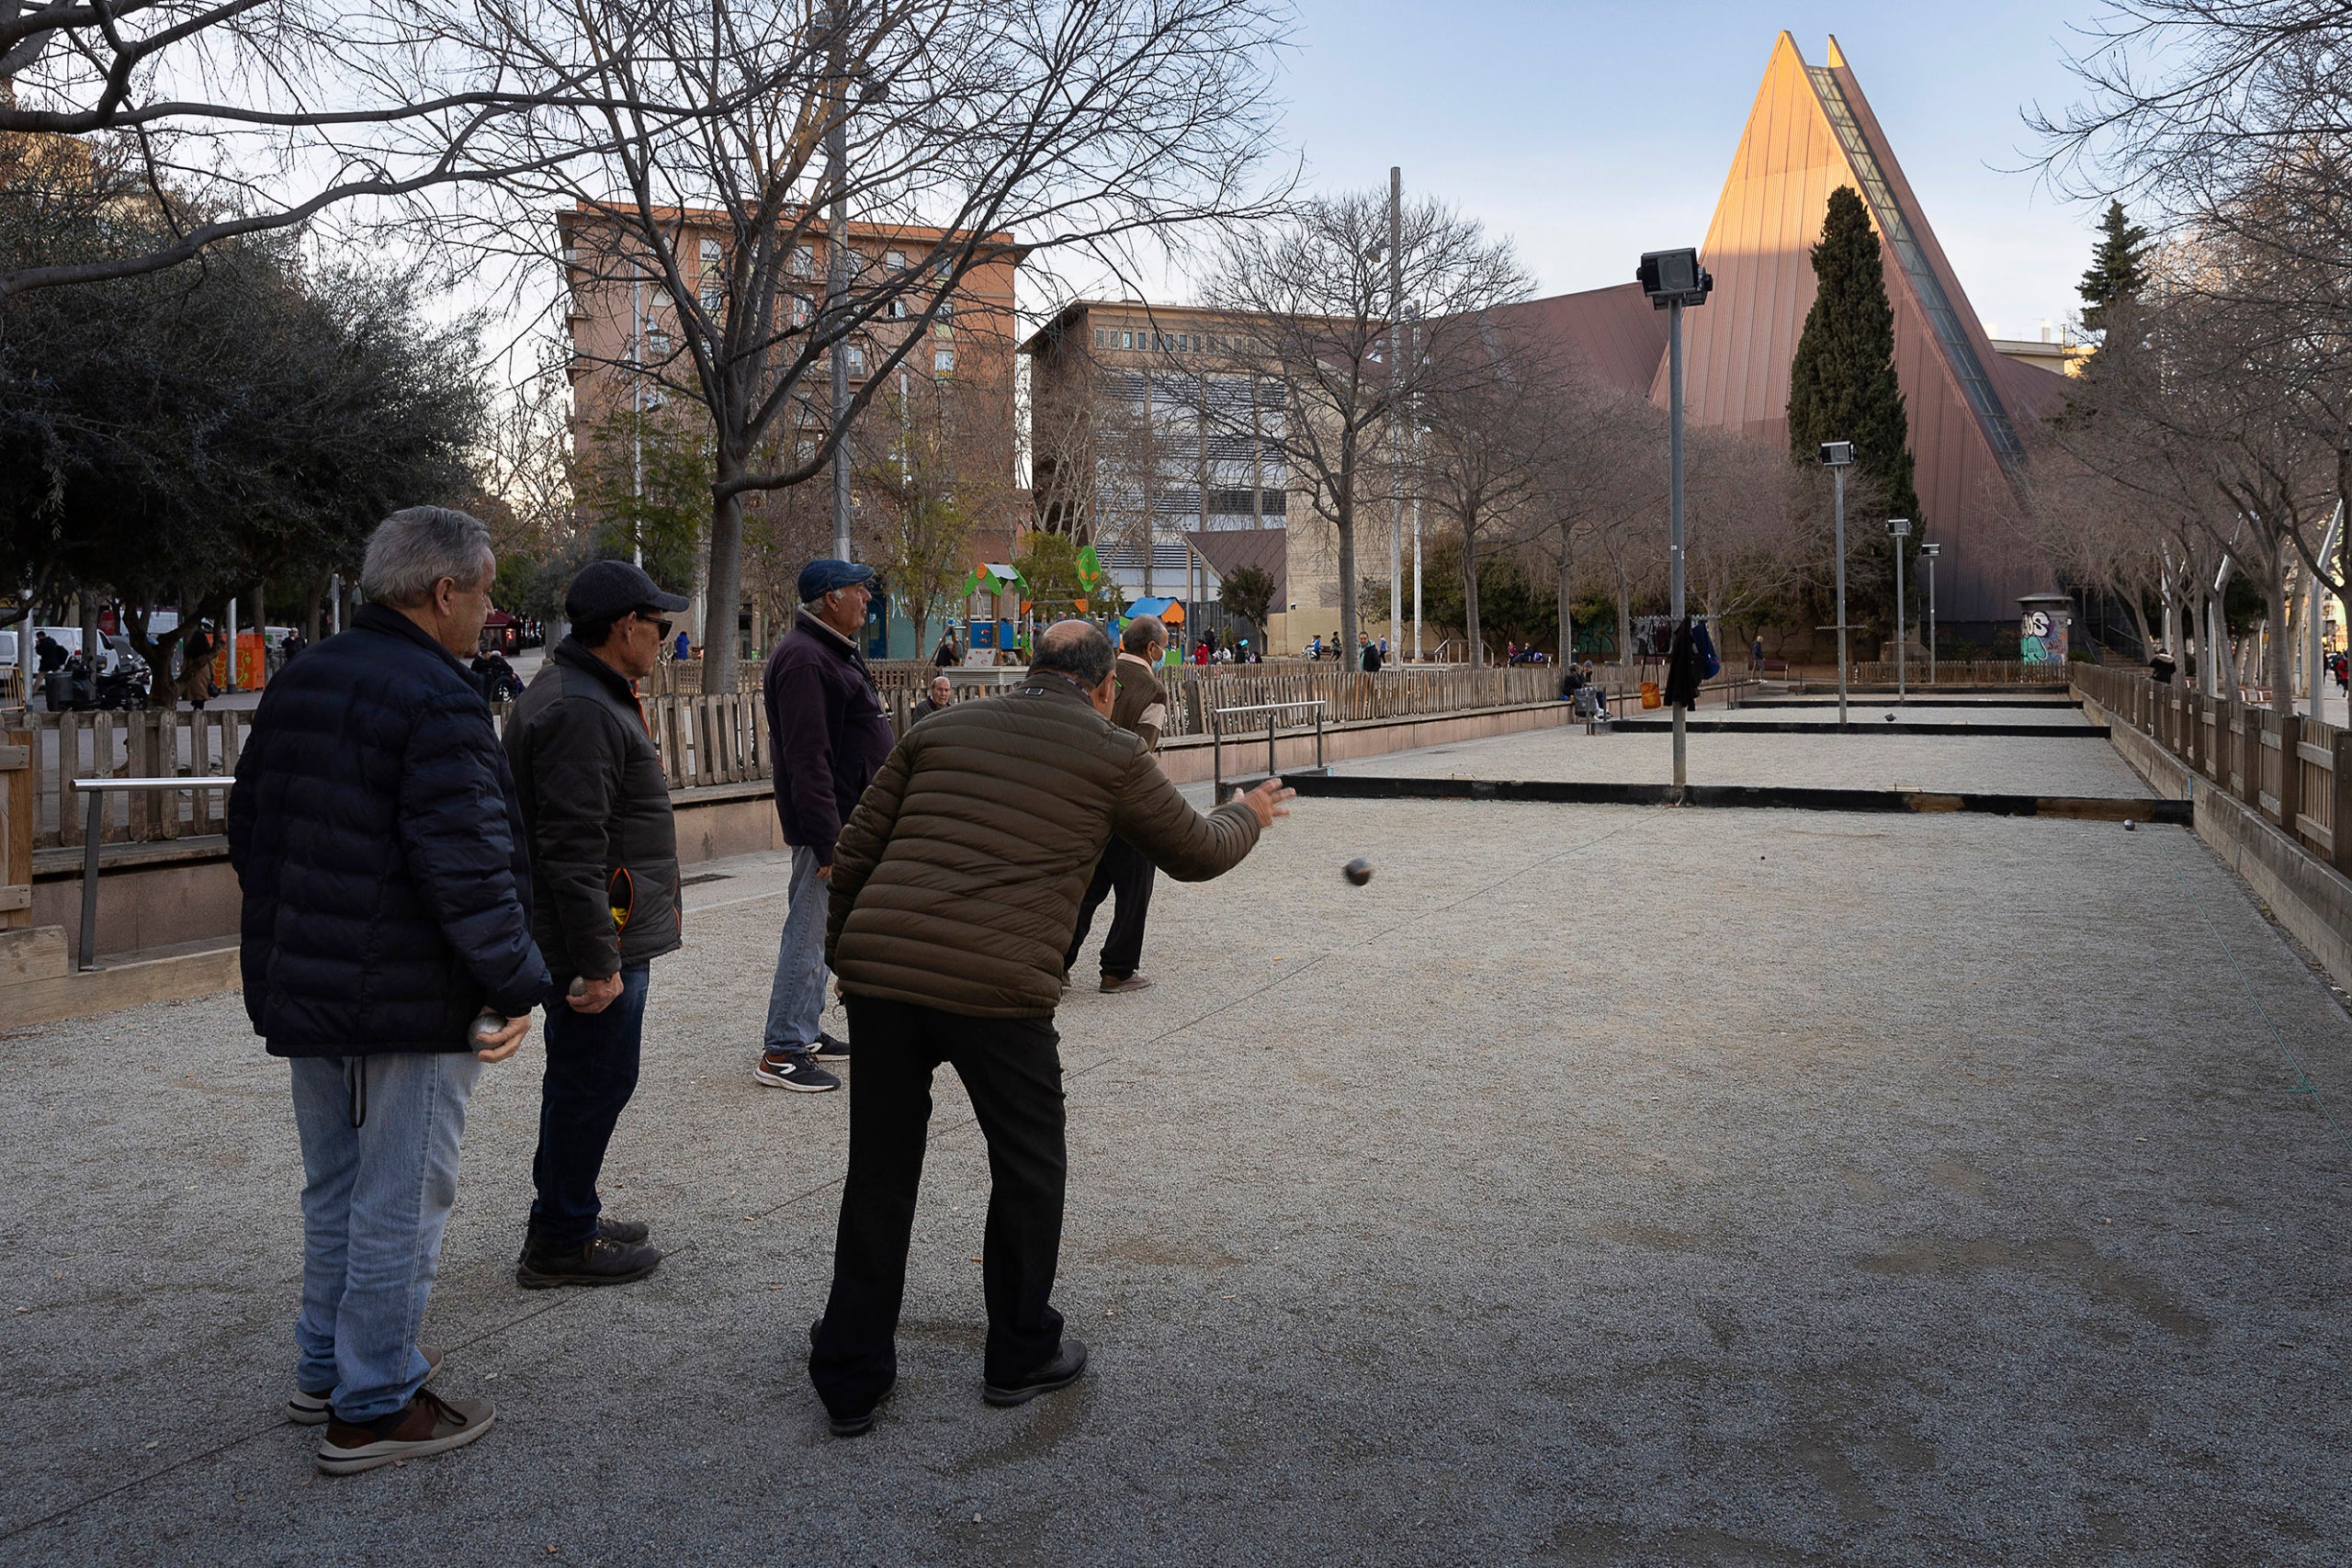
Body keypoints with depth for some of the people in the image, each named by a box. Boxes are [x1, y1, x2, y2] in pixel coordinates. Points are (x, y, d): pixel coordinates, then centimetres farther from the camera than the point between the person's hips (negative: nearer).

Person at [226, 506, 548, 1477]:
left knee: (335, 1187, 21)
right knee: (399, 1203, 2)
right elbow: (467, 867, -25)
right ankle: (373, 1407, 12)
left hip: (305, 990, 9)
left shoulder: (297, 686, 10)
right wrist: (517, 985, -17)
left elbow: (248, 829, 18)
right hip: (409, 1003, -9)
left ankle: (326, 1369, 34)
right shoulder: (436, 702, -20)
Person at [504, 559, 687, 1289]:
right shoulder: (580, 711, -21)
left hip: (604, 935, 11)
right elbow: (573, 851, -27)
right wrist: (598, 961, -26)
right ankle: (559, 1243, 11)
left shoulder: (591, 696, 15)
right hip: (598, 939, -11)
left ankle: (570, 1214, 35)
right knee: (594, 1083, -1)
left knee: (581, 1080, 20)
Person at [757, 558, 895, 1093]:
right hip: (825, 824, -11)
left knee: (820, 929, 17)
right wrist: (829, 839, -27)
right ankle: (781, 1054, 0)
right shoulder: (804, 658, -19)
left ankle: (806, 1033, 28)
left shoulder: (836, 651, 16)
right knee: (809, 932, -6)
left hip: (846, 818, 11)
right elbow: (807, 758, -25)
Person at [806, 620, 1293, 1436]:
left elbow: (855, 851, 16)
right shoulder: (1112, 755, 6)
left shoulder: (941, 729, 18)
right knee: (1028, 1170, 18)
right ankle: (1021, 1355, 32)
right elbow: (1195, 853, 18)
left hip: (878, 971, 4)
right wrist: (1247, 816, 38)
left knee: (879, 1176, 16)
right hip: (997, 991, -4)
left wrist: (843, 950, 27)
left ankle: (850, 1376, 25)